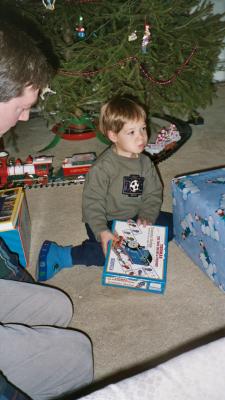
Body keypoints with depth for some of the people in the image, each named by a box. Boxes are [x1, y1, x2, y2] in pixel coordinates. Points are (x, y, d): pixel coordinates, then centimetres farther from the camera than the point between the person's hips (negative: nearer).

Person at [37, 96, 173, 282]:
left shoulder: (145, 163, 0)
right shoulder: (103, 167, -21)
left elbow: (153, 194, 2)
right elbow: (92, 203, -22)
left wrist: (146, 217, -17)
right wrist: (102, 231, -33)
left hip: (135, 218, 7)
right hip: (107, 222, -6)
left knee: (171, 223, -1)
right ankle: (63, 255, -19)